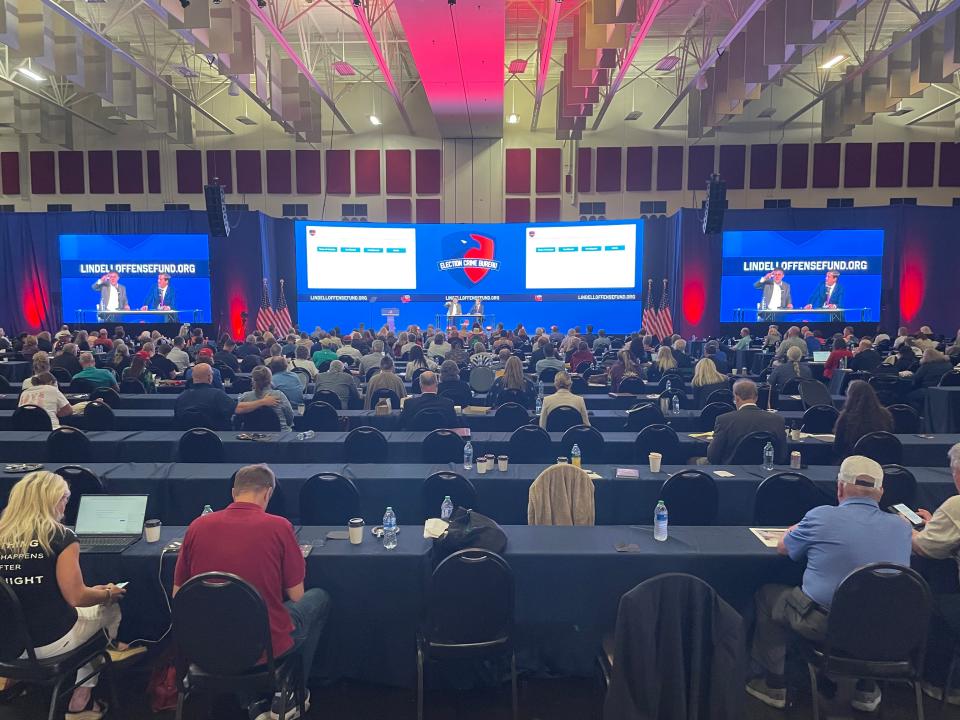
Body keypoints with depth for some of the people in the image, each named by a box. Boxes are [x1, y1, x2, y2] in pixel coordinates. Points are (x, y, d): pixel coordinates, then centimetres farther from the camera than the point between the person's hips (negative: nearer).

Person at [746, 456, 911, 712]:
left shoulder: (822, 517, -13)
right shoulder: (901, 527, -2)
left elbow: (783, 547, 5)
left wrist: (798, 530, 27)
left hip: (824, 624, -4)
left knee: (766, 595, 19)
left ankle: (775, 685, 26)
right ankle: (867, 690, 38)